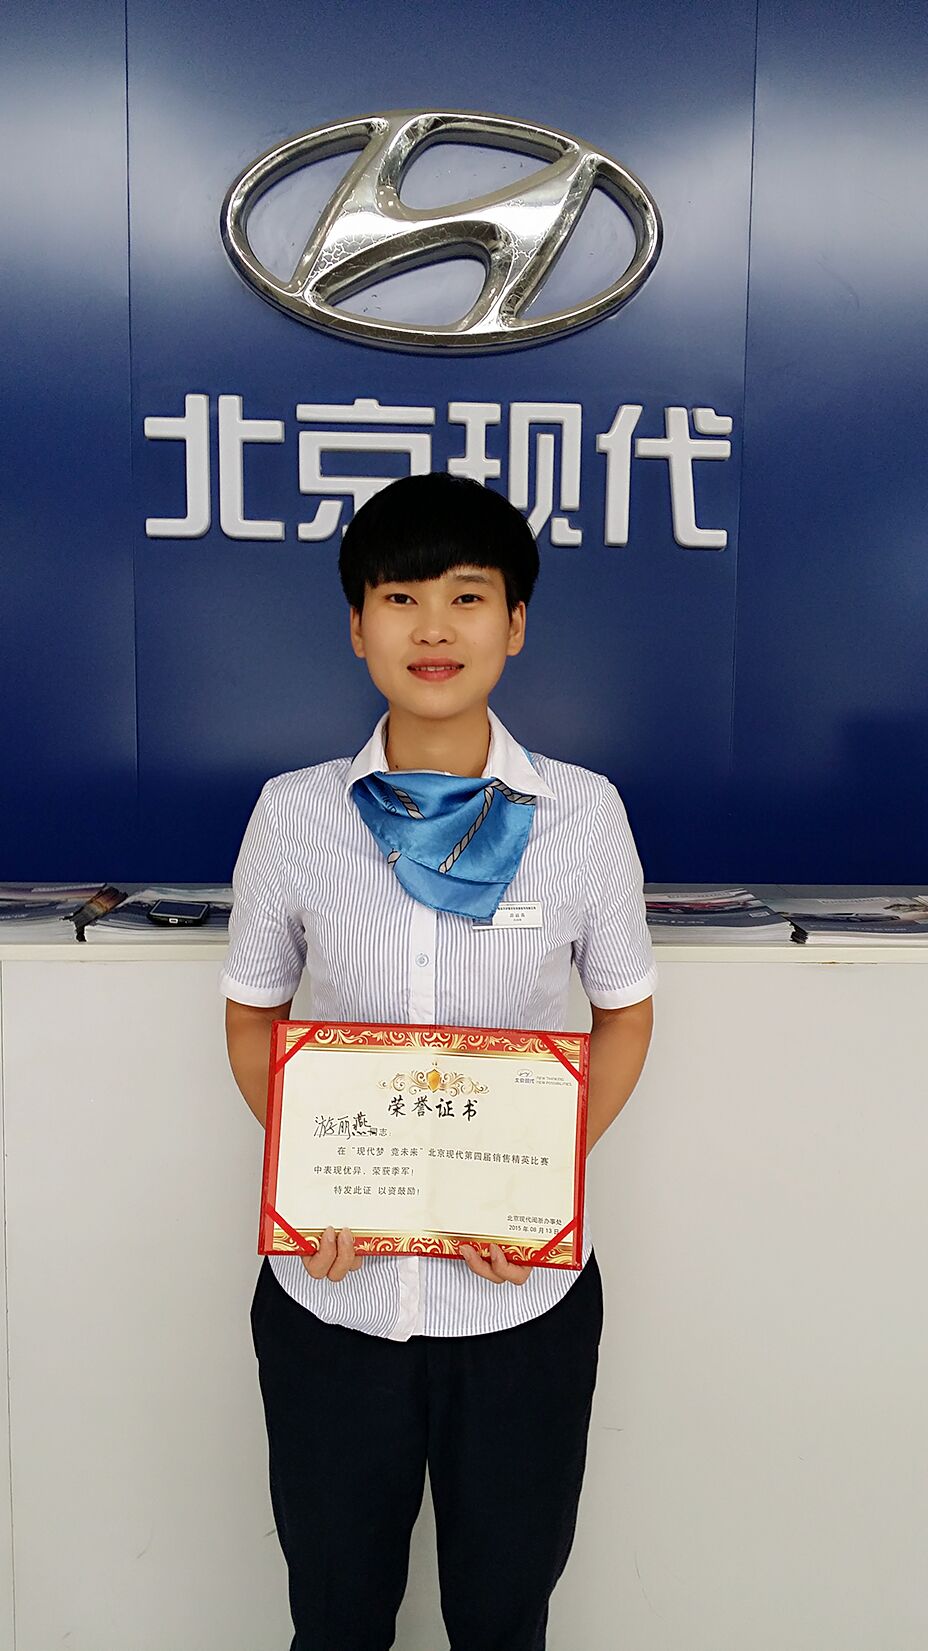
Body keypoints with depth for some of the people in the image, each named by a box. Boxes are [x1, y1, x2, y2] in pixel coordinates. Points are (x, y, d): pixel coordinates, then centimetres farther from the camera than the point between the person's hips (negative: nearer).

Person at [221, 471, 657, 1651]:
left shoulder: (582, 811, -8)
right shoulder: (294, 812, -6)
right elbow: (251, 1015, 4)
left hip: (524, 1294, 0)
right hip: (330, 1283, 1)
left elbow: (624, 1012, 3)